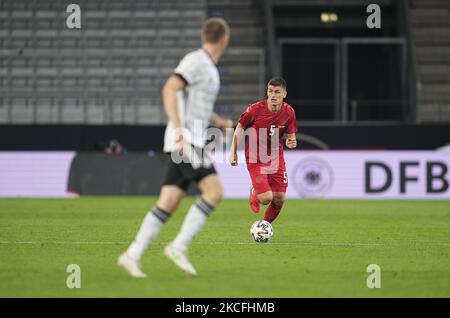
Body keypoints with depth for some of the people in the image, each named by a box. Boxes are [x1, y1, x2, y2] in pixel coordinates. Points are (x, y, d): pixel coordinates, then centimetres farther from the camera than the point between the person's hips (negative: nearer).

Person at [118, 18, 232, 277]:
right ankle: (179, 247, -15)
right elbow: (169, 90, -20)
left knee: (168, 204, 2)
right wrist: (179, 129, -27)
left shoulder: (209, 68, 21)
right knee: (215, 192, -15)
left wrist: (221, 123, 22)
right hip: (185, 141, -9)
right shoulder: (195, 61, -8)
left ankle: (133, 256, 1)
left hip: (191, 142, 9)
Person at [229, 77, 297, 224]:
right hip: (256, 158, -4)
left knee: (279, 199, 0)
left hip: (276, 157, 4)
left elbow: (290, 136, 3)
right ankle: (254, 194, 24)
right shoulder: (255, 109, -16)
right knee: (266, 198, -14)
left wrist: (291, 142, -21)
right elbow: (240, 127, -1)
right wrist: (233, 151, -3)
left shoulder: (289, 112, -8)